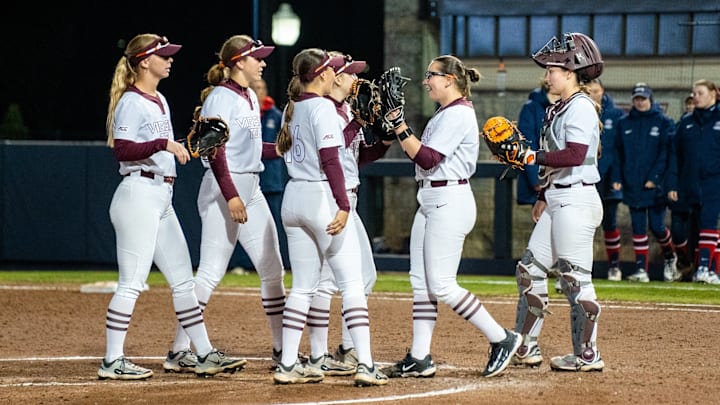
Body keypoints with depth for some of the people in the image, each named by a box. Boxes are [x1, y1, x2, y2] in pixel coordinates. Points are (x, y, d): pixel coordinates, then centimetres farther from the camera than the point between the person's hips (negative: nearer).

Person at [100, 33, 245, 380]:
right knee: (132, 283, -8)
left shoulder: (160, 101, 18)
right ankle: (112, 362, -3)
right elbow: (122, 150, -21)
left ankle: (205, 355, 13)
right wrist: (164, 144, -27)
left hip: (161, 200, 10)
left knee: (183, 279, 10)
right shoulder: (132, 102, -10)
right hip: (138, 195, -10)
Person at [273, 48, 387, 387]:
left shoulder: (292, 108, 12)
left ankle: (287, 365, 9)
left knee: (303, 287, 12)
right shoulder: (322, 107, -11)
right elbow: (330, 159, -19)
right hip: (323, 196, -8)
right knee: (352, 283, -5)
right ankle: (365, 365, -11)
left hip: (294, 197, 8)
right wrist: (343, 205, -22)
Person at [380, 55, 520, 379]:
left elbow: (428, 159, -21)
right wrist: (398, 126, 8)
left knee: (442, 285, -10)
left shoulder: (458, 114, -14)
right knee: (420, 281, 7)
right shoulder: (443, 115, 17)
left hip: (450, 202, -11)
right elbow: (419, 156, 17)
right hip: (430, 202, 11)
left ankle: (502, 339, -2)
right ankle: (419, 358, 9)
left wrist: (400, 126, -20)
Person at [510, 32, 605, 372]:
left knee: (575, 278, -6)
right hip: (557, 200, 10)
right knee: (530, 270, 10)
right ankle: (525, 348, 16)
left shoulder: (581, 108, -13)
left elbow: (575, 155, -26)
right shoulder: (558, 110, 16)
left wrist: (534, 156, -20)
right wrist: (543, 197, 23)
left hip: (576, 200, -10)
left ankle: (587, 354, 1)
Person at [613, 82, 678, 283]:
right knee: (638, 227, 1)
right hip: (632, 185, 3)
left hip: (656, 185, -3)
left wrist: (654, 177, -13)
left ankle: (669, 257, 25)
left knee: (656, 226, -2)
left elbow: (666, 153, -4)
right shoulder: (623, 123, 10)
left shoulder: (663, 122, 1)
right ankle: (641, 268, 2)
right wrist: (617, 178, -1)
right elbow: (618, 153, 10)